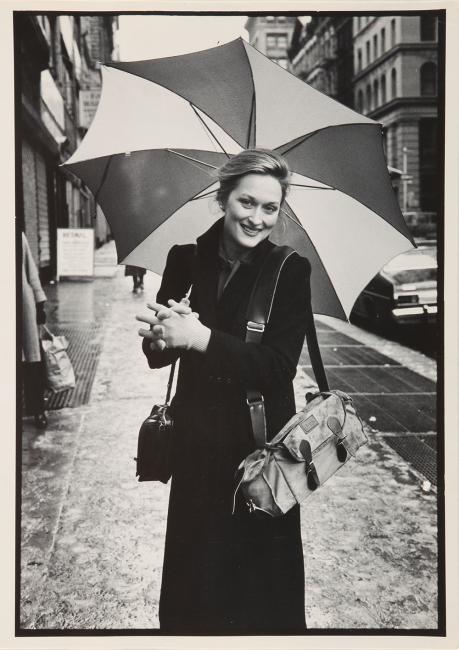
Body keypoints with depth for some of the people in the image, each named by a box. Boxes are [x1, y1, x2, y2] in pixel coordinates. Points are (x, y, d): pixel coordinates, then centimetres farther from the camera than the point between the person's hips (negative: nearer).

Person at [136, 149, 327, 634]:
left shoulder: (290, 271, -9)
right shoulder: (186, 261, -1)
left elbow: (278, 366, -17)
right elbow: (156, 355, 1)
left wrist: (201, 337, -26)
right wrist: (162, 337, -22)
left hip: (261, 444, -2)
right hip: (196, 442, 3)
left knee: (258, 573, 11)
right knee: (193, 568, 16)